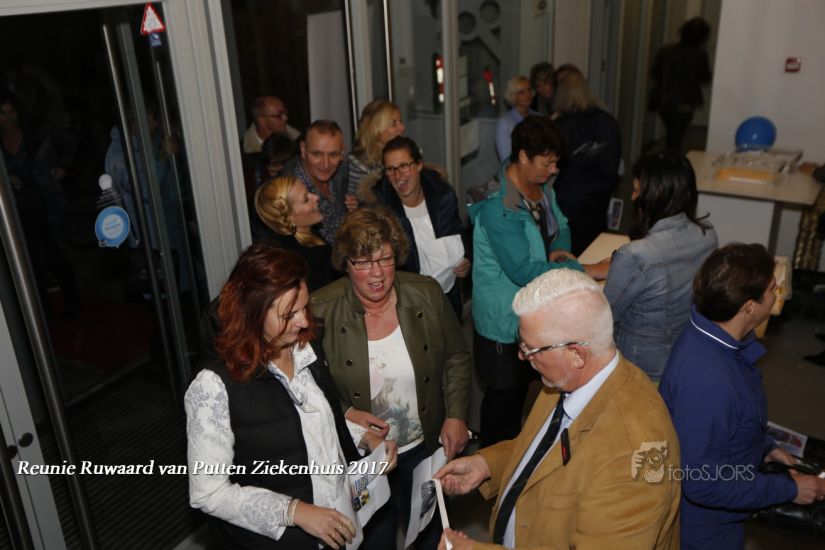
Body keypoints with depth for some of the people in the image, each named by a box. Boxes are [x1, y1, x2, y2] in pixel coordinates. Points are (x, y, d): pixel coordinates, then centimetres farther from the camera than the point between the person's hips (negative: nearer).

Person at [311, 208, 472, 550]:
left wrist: (456, 415, -9)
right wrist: (344, 414, -21)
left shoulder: (427, 294, -11)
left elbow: (456, 358, 0)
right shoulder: (322, 310, -18)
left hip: (425, 447, 2)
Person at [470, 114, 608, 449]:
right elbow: (523, 271, -31)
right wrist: (585, 270, -28)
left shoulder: (541, 187, 1)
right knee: (505, 394, 8)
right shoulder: (498, 208, -28)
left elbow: (561, 227, 15)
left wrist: (559, 250, -10)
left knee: (522, 385, 24)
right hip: (505, 320, -8)